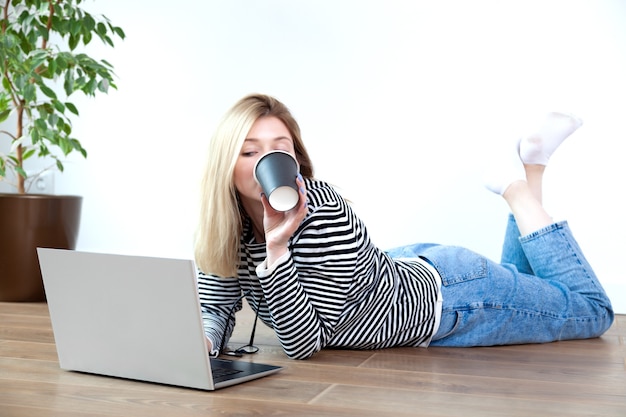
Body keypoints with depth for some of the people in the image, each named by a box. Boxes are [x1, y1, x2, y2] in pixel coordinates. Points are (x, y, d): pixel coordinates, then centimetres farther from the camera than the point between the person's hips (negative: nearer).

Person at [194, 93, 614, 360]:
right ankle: (520, 181, 30)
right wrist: (201, 340, -34)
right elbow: (217, 308, -12)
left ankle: (523, 185, 16)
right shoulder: (228, 222, -15)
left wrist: (276, 247, -43)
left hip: (444, 295, -6)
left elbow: (304, 342, -33)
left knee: (594, 310, 14)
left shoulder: (322, 213, -35)